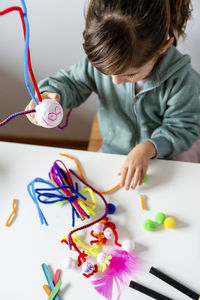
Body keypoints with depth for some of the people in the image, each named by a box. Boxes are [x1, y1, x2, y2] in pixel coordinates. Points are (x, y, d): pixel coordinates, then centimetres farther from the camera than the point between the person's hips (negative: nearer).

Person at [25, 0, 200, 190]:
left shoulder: (181, 79, -26)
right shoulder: (101, 60, -20)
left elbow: (182, 128, -17)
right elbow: (74, 82, -2)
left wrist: (148, 148, -33)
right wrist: (51, 94, -25)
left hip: (159, 158, -3)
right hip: (110, 152, 3)